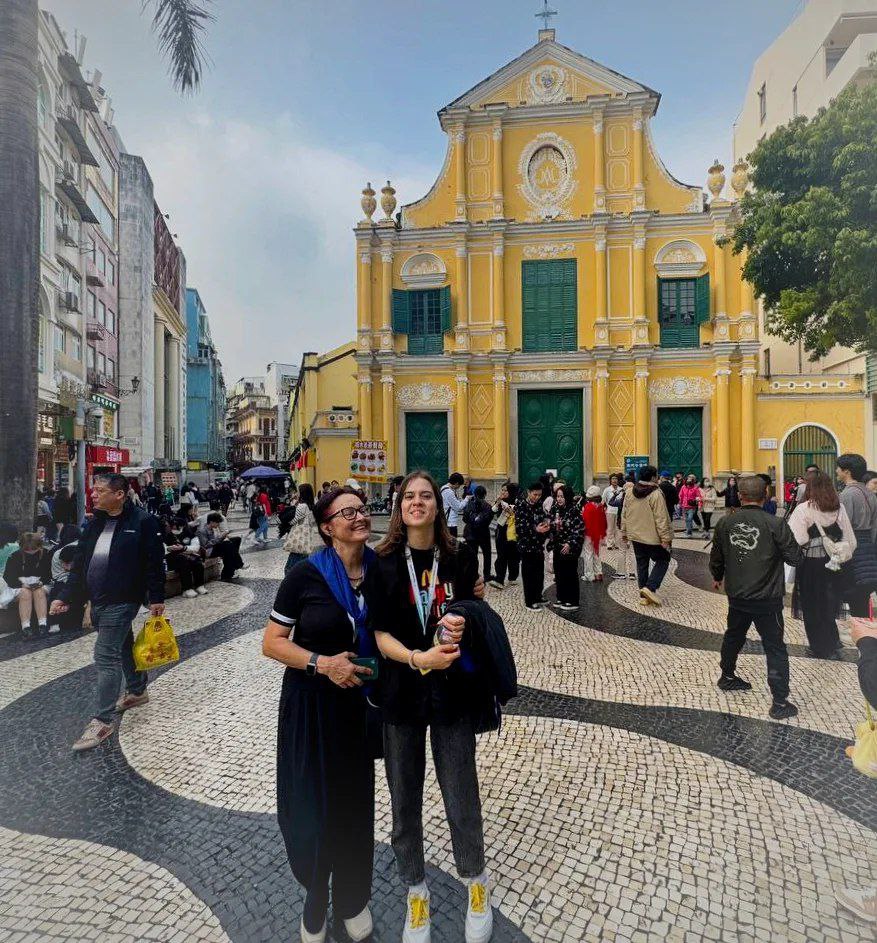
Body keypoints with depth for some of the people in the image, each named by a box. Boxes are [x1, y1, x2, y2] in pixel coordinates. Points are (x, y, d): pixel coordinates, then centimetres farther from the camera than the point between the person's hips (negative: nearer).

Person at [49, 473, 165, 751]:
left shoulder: (142, 521, -14)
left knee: (106, 656, -7)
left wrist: (156, 598, -13)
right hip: (98, 601, 8)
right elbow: (80, 563, 14)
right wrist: (65, 597, 10)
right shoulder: (95, 523, 8)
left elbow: (155, 563, -13)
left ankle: (102, 721, 2)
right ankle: (137, 691, 40)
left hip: (122, 601, -8)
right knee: (123, 647, 21)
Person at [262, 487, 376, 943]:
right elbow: (272, 643, -10)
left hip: (361, 700, 3)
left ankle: (353, 900, 42)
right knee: (312, 803, 11)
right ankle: (315, 902, 41)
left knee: (356, 800, 15)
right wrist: (322, 663, -22)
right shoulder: (305, 575, -16)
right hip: (311, 703, -2)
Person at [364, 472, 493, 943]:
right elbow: (381, 634, -9)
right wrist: (418, 658, -27)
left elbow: (469, 615, 7)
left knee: (461, 798, 10)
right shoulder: (383, 564, -6)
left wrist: (459, 626, -16)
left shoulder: (459, 557, -4)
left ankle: (476, 881, 40)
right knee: (404, 801, 14)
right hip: (401, 692, 0)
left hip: (452, 691, 0)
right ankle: (416, 891, 41)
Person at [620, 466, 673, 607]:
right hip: (652, 537, -6)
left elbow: (624, 514, 8)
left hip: (635, 536, 6)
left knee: (641, 564, 14)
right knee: (662, 560, 11)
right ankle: (650, 587, -4)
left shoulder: (629, 492, 2)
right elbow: (661, 518, -18)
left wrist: (624, 532, 17)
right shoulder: (656, 494, -18)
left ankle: (644, 595, 18)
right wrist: (665, 538, -13)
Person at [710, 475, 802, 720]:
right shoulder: (775, 524, -17)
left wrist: (717, 577, 27)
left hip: (737, 596, 4)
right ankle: (780, 702, 12)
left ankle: (727, 676, 43)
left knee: (733, 636, 24)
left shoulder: (725, 523, -5)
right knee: (775, 648, 8)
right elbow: (795, 558, -11)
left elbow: (716, 557, 7)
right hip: (767, 599, -4)